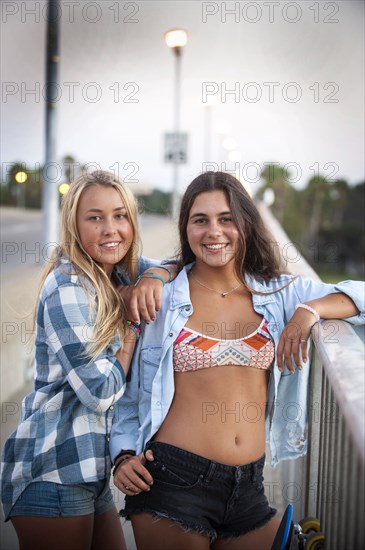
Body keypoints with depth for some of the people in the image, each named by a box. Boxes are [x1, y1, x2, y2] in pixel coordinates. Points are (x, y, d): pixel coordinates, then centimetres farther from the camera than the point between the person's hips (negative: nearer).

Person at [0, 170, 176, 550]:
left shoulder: (120, 274, 6)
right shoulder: (67, 289, -18)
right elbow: (101, 391, -20)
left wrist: (154, 276, -9)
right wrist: (133, 324, -9)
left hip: (90, 471, 8)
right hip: (53, 473, -8)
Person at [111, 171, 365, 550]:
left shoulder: (278, 293, 6)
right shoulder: (159, 300, 0)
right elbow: (128, 393, 5)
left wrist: (309, 311, -11)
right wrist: (124, 456, -8)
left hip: (248, 487, 3)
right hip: (173, 478, -3)